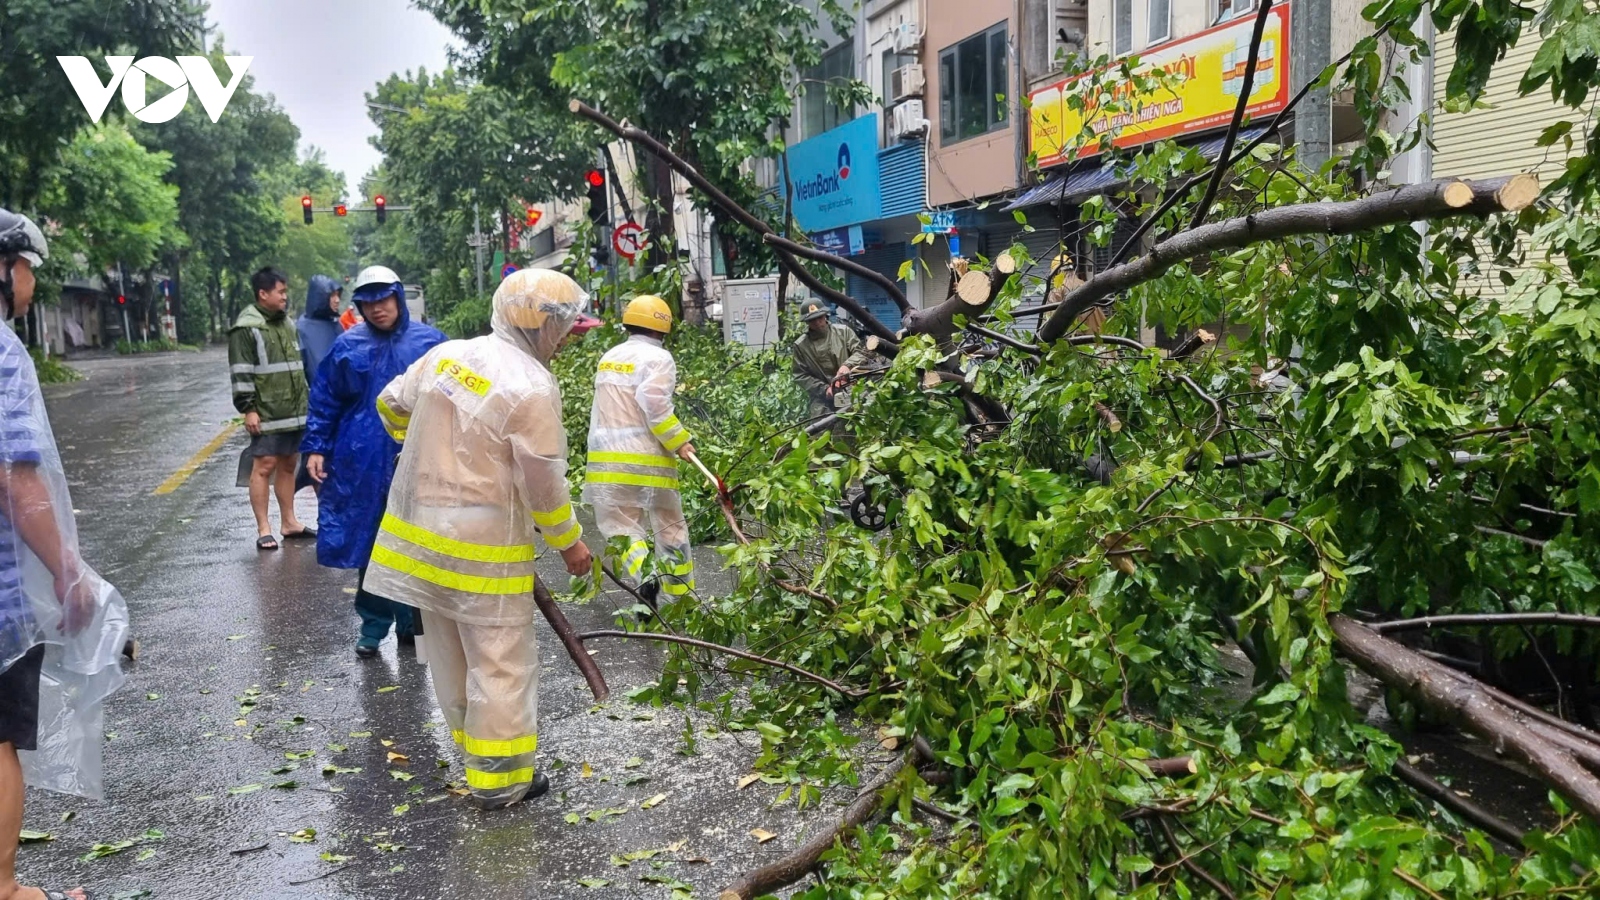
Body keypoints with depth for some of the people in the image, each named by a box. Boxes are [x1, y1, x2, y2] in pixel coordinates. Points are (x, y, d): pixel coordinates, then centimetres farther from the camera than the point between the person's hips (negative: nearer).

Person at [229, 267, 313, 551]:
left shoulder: (287, 324, 17)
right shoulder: (246, 328, -9)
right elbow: (241, 373, -12)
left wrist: (307, 398, 23)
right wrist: (248, 409, -16)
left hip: (294, 411, 8)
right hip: (265, 413, -7)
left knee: (288, 466, 13)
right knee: (264, 467, -4)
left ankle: (289, 523, 21)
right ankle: (263, 530, 1)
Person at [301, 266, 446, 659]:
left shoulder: (430, 342, 1)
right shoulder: (348, 346, 2)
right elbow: (325, 401, 8)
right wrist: (316, 448, 3)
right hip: (364, 463, 1)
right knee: (369, 542, 7)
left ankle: (411, 621, 24)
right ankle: (373, 625, 21)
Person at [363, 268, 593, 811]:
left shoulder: (446, 355, 3)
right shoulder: (532, 389, -18)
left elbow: (391, 405, 19)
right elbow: (544, 485, -14)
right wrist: (569, 543, 1)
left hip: (418, 532, 8)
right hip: (483, 549, -8)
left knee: (450, 659, 18)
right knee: (501, 663, 5)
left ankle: (476, 751, 34)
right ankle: (499, 779, 13)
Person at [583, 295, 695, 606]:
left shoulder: (609, 357, 13)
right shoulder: (657, 358, -8)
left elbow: (609, 405, 14)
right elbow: (654, 406, -18)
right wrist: (679, 441, -11)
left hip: (607, 459, 4)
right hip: (646, 460, -4)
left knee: (622, 527, 5)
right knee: (670, 527, 12)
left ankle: (644, 582, -20)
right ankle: (681, 595, 20)